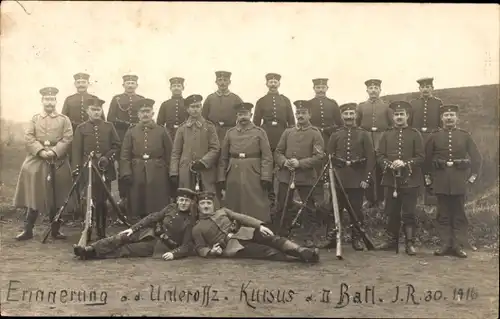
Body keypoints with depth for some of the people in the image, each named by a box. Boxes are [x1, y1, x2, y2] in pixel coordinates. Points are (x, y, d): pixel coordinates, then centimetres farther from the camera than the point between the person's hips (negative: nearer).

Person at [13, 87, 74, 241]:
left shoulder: (64, 119, 7)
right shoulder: (34, 119, 12)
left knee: (57, 199, 3)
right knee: (33, 197, 1)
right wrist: (41, 151, -15)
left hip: (59, 163, -1)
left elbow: (67, 139, -4)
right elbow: (28, 138, 1)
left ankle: (55, 230, 14)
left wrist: (54, 152, -17)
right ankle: (28, 230, 9)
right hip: (36, 162, 1)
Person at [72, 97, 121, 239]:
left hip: (105, 170, 1)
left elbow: (117, 145, 7)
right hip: (88, 170, -1)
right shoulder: (81, 128, 5)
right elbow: (77, 151, 1)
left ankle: (102, 232, 16)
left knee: (103, 202, 6)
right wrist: (76, 170, -8)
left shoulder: (109, 127, 8)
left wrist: (107, 158, -9)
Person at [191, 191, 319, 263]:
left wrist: (259, 225, -5)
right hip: (230, 246, -4)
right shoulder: (197, 228, 13)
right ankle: (301, 257, -33)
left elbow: (241, 218, 11)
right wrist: (211, 251, -15)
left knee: (271, 239, -24)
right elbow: (200, 249, 9)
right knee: (268, 251, -23)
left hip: (243, 233, 4)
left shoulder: (222, 211, 21)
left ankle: (303, 252, -38)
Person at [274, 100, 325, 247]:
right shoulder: (287, 132, 11)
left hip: (306, 177, -3)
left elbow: (319, 156, -7)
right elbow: (278, 152, 12)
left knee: (309, 209, 3)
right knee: (282, 207, 7)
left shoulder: (315, 133, 0)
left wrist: (300, 163, -17)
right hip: (286, 176, 3)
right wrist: (284, 162, -9)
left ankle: (309, 238, 14)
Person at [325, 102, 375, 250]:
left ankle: (357, 239, 15)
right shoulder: (335, 135, 7)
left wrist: (367, 178, -8)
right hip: (338, 180, 1)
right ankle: (331, 238, 12)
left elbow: (370, 158, -1)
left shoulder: (364, 135, 3)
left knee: (356, 210, 4)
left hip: (357, 181, -1)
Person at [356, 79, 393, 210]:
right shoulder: (361, 106, 10)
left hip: (382, 142, -1)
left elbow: (392, 124, 6)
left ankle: (380, 199, 10)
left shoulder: (386, 106, 7)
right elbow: (356, 124, 11)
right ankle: (369, 199, 11)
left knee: (381, 171, 1)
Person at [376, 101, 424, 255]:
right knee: (392, 213, 9)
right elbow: (380, 155, 5)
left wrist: (405, 163, -18)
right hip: (391, 180, 3)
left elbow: (420, 157, -3)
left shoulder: (415, 134, 2)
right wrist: (390, 164, -14)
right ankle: (392, 240, 21)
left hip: (410, 181, -2)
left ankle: (410, 243, 6)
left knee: (409, 213, -1)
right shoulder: (386, 135, 10)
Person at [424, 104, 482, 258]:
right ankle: (445, 244, 9)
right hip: (440, 179, 0)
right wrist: (428, 177, 5)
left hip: (459, 179, 0)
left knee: (459, 214, 3)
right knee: (443, 214, 3)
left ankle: (458, 245, 7)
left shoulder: (465, 135, 6)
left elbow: (477, 157, 7)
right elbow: (427, 158, 9)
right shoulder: (435, 136, 6)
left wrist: (473, 175, 0)